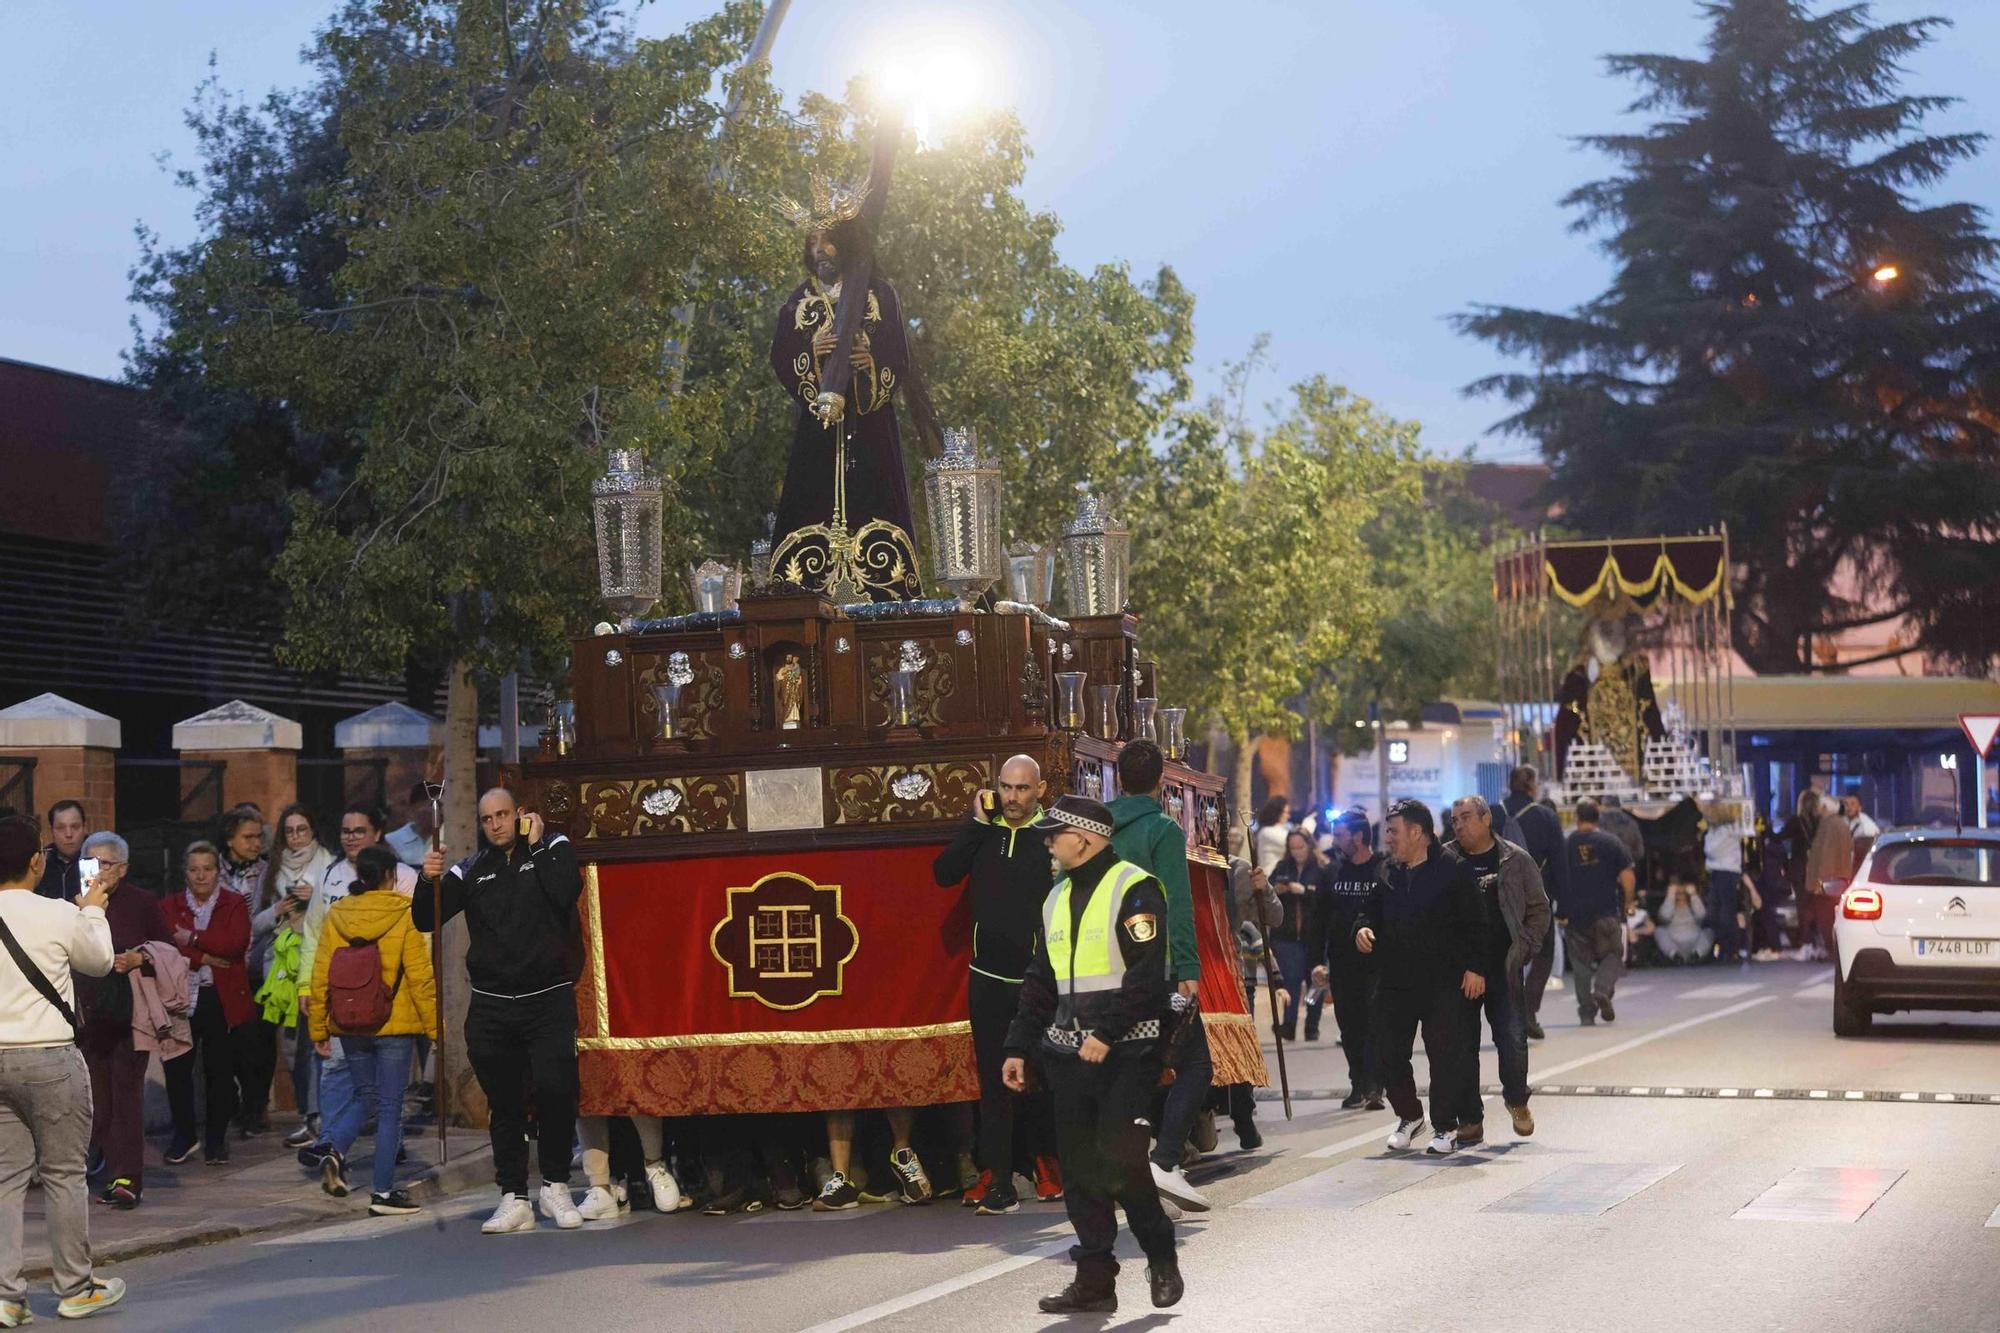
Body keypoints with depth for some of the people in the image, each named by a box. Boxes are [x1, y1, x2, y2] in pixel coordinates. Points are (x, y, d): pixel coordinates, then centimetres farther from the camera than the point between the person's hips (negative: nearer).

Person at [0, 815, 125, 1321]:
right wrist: (93, 910, 23)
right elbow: (100, 961, 6)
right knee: (64, 1174, 7)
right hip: (50, 1058, -4)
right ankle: (76, 1288, 16)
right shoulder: (60, 916, -12)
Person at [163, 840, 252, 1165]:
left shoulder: (234, 905, 6)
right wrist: (203, 958, -16)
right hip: (181, 997, 1)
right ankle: (184, 1135, 15)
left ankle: (216, 1139, 15)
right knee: (177, 1068, 0)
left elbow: (236, 943, -11)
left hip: (222, 1000, -1)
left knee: (220, 1071, 3)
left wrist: (193, 938, -11)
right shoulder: (171, 906, 8)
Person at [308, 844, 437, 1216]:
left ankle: (335, 1151, -3)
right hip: (394, 1025, -4)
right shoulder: (403, 916, -8)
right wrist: (434, 1025, -2)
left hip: (350, 1027, 4)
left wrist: (318, 1028, 11)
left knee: (364, 1095, 21)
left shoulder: (336, 916, 2)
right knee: (389, 1106, 4)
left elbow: (321, 977, 3)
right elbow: (420, 976, -9)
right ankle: (383, 1192, 4)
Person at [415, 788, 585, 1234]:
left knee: (555, 1089, -16)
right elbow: (427, 920, 6)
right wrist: (428, 882, -12)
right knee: (504, 1105, 7)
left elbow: (566, 892, -16)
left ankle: (555, 1186, 1)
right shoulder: (471, 870, 11)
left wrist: (536, 845, -8)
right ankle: (514, 1200, 13)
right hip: (490, 1008, 3)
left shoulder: (553, 850, 4)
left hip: (549, 1000, -3)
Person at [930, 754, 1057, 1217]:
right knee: (994, 1080, 0)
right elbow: (943, 873, -5)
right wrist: (977, 823, -9)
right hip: (989, 978, 2)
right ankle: (996, 1177, -3)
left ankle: (1045, 1158, 28)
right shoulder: (982, 832, 7)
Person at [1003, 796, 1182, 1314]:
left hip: (1125, 1053, -7)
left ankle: (1161, 1258, 9)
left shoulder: (1134, 891, -9)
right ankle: (1095, 1280, 10)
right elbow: (1040, 981, 20)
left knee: (1120, 1163, -12)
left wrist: (1106, 1034, -21)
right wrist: (1018, 1047, 15)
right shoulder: (1058, 898, 16)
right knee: (1079, 1171, 5)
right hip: (1069, 1055, 7)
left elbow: (1146, 976, -17)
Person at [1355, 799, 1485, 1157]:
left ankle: (1445, 1127, 9)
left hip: (1442, 981, -6)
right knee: (1389, 1053, 5)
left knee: (1444, 1053, -2)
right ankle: (1409, 1117, 23)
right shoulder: (1388, 873, 13)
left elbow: (1475, 923, -8)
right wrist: (1363, 927, 1)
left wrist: (1474, 966, -13)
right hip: (1396, 980, 6)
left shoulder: (1452, 869, -6)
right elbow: (1372, 910, 23)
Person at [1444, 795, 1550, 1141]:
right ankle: (1469, 1119, 11)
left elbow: (1539, 909, 10)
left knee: (1513, 1038, -5)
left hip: (1504, 969, 0)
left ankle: (1517, 1100, 21)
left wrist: (1525, 947, 0)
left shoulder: (1515, 860, 4)